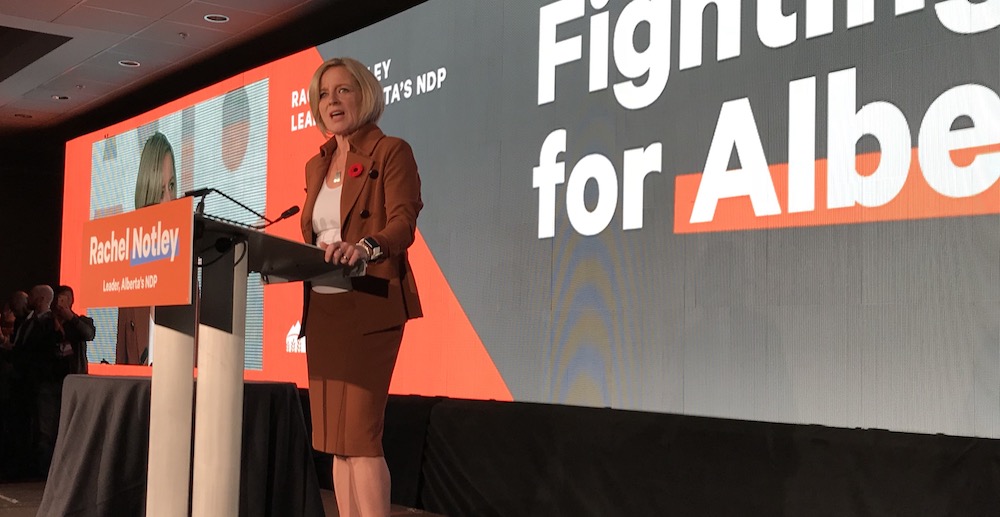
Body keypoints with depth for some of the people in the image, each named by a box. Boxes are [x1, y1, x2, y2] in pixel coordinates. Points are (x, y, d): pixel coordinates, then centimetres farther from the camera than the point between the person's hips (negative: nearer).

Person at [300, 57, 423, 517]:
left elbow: (403, 224, -15)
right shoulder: (317, 164, 19)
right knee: (334, 439, 7)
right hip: (322, 308, 8)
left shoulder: (391, 152, -2)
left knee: (359, 434, -12)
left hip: (368, 307, -7)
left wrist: (364, 247, -34)